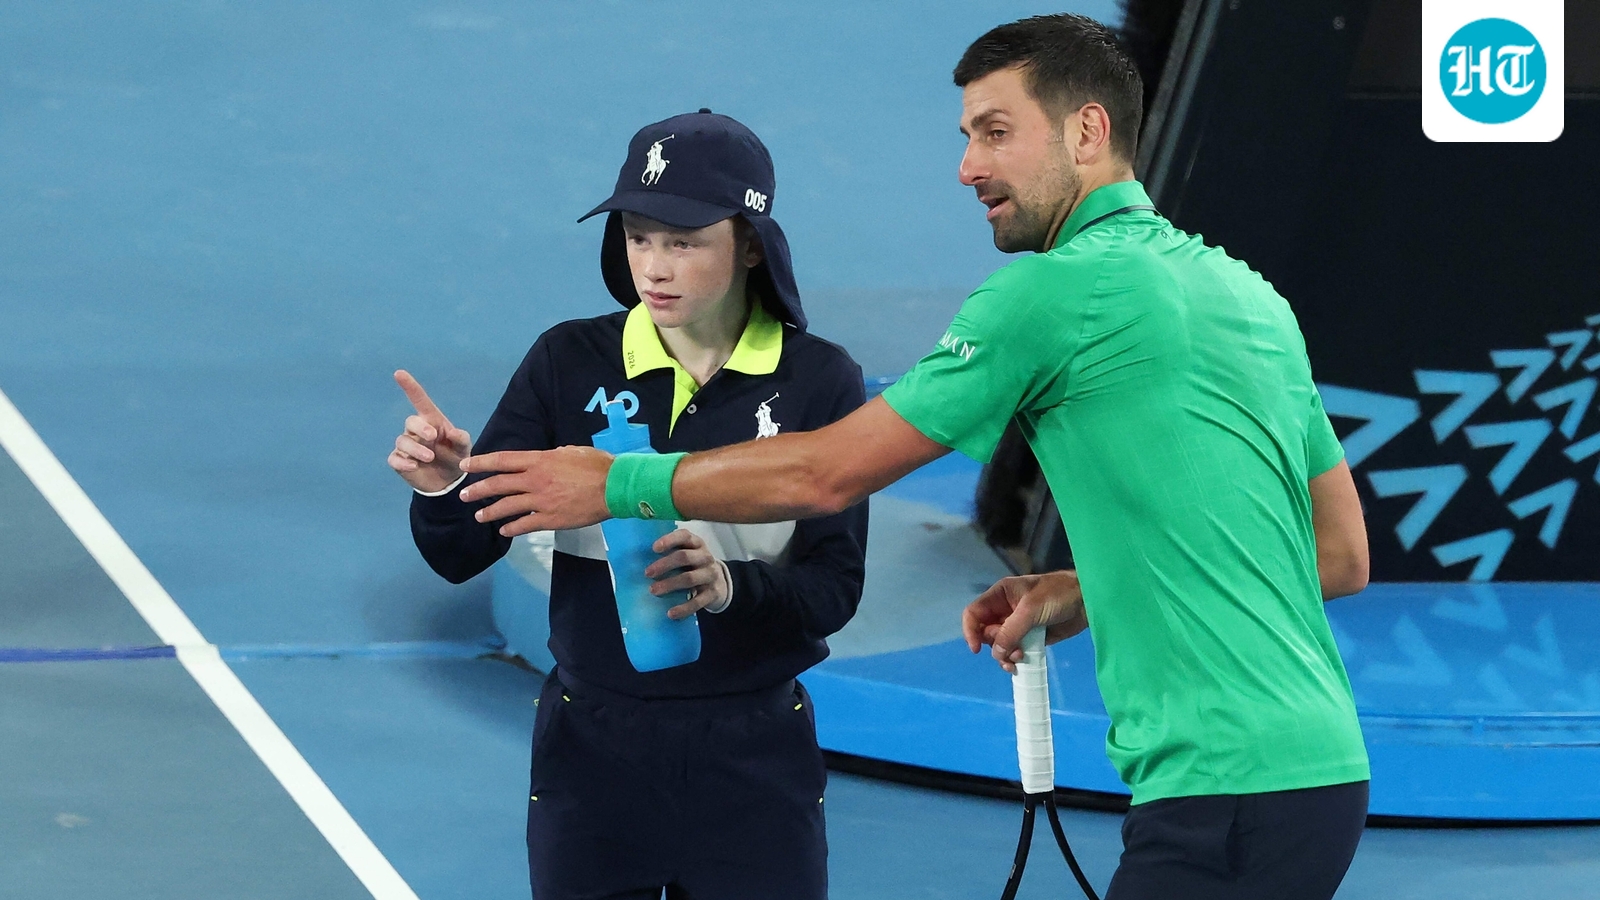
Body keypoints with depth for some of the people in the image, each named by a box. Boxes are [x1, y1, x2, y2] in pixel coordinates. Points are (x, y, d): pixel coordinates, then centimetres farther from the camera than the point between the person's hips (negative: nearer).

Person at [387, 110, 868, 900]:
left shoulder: (818, 382, -6)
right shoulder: (571, 363, -3)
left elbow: (834, 588, -9)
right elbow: (461, 555, -5)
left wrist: (729, 585, -29)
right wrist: (442, 489, -27)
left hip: (752, 755, -1)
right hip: (592, 746, 1)